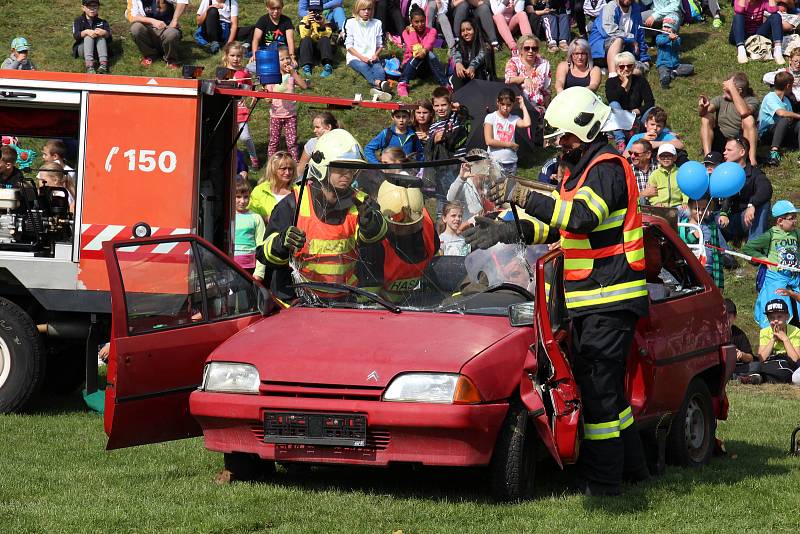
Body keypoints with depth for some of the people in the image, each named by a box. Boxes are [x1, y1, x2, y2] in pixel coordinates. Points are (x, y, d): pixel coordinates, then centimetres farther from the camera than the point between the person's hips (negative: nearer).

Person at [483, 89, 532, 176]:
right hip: (494, 162, -3)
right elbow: (489, 141, -10)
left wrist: (523, 106, -3)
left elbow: (527, 124, -15)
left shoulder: (514, 119, 7)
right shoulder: (491, 117, -2)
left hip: (511, 163, 3)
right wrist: (509, 144, -9)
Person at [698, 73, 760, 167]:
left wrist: (732, 88, -30)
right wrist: (702, 107, -36)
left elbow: (743, 112, -32)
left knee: (748, 119, -28)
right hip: (720, 142, 3)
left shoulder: (752, 101, -6)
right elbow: (702, 113, -11)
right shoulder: (721, 99, 4)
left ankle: (752, 159, -35)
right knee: (706, 117, -16)